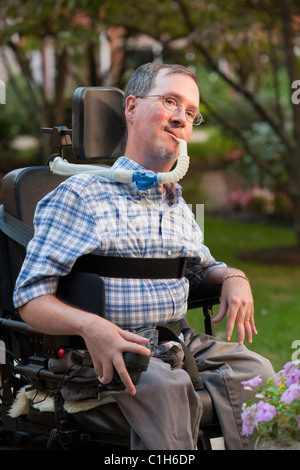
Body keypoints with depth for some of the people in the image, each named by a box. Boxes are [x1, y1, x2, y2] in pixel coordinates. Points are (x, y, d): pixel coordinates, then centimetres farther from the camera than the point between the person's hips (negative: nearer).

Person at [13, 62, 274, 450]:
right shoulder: (81, 196, -1)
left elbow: (203, 268, 38)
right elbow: (31, 297, -7)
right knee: (166, 385, -36)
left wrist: (233, 278, 12)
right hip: (111, 357, -6)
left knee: (254, 370, -20)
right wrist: (89, 325, -28)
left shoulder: (179, 207, 22)